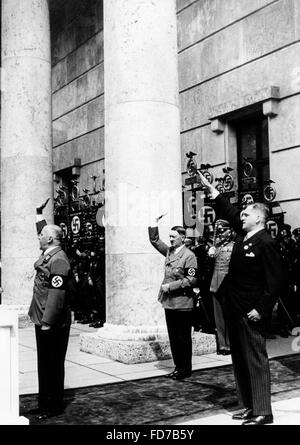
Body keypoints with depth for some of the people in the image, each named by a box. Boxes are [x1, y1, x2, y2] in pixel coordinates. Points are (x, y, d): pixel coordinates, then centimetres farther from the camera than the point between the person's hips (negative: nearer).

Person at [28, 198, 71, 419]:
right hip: (43, 320, 10)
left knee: (52, 363, 0)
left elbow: (57, 294, -24)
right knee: (44, 362, 15)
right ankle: (45, 403, 26)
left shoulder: (58, 260, -18)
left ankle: (54, 406, 11)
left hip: (53, 323, -10)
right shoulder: (48, 254, 10)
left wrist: (48, 322, -24)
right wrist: (39, 213, 35)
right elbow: (44, 232, 33)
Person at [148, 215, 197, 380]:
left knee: (183, 337, 1)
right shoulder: (169, 251, 10)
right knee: (173, 337, 12)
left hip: (182, 304, -7)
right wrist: (155, 223, 8)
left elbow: (191, 280, -15)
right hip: (169, 302, 7)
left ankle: (186, 369, 12)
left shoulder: (189, 256, -11)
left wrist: (170, 286, -16)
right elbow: (155, 240, 20)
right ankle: (178, 366, 22)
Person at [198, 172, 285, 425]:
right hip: (233, 309, 9)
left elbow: (276, 280, -17)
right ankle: (249, 406, 26)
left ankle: (263, 412, 7)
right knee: (240, 361, 15)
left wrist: (261, 309, -18)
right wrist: (210, 189, 24)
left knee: (256, 361, -2)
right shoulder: (243, 236, 10)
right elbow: (228, 211, 23)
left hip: (251, 312, -9)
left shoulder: (266, 244, -14)